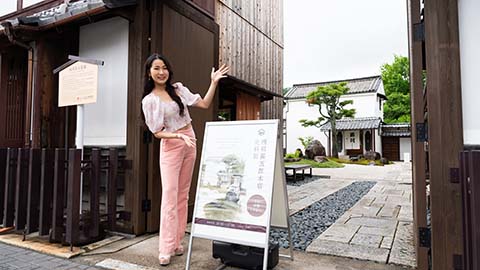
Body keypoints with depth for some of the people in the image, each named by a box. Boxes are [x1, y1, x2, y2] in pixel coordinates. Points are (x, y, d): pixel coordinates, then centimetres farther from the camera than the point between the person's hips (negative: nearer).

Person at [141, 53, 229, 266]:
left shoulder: (178, 89, 6)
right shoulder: (149, 100, -6)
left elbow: (204, 104, 5)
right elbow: (157, 132, -9)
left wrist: (214, 83, -2)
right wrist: (180, 136, -23)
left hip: (190, 143, 5)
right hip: (171, 147, -5)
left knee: (183, 195, 8)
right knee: (170, 197, -9)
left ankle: (176, 242, 18)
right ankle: (165, 249, -3)